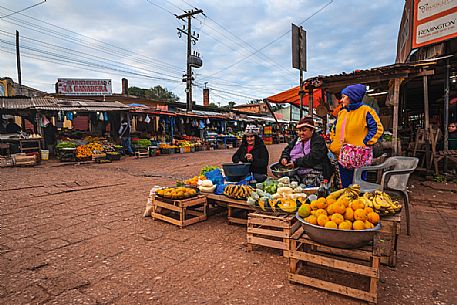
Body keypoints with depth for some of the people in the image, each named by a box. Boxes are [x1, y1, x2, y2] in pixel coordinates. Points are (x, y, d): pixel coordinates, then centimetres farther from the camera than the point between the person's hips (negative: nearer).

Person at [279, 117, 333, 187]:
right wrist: (284, 158, -6)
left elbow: (313, 158, -17)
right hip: (295, 173, 6)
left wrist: (296, 163, -23)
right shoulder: (296, 139, 19)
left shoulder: (318, 140, -2)